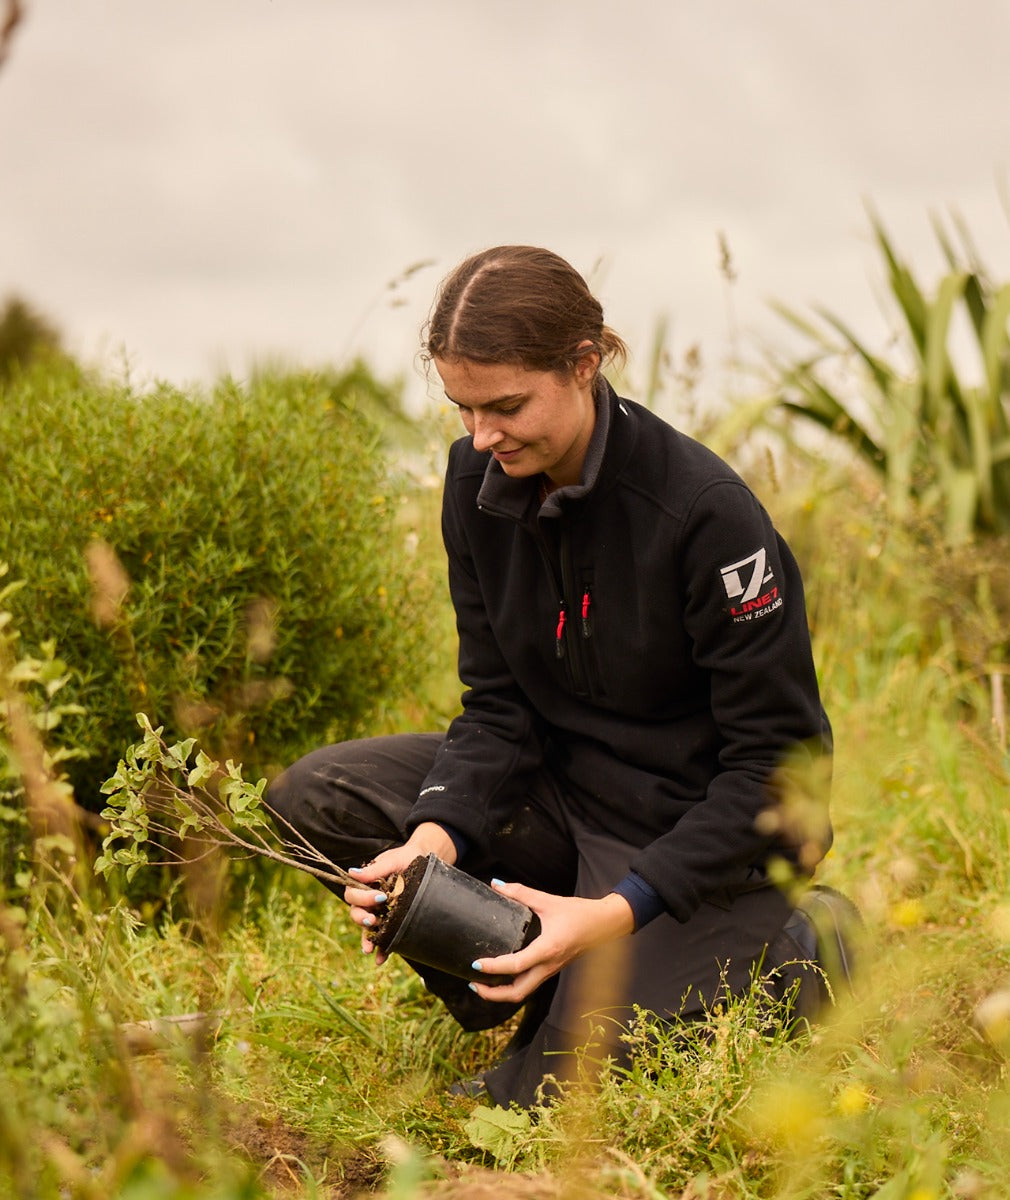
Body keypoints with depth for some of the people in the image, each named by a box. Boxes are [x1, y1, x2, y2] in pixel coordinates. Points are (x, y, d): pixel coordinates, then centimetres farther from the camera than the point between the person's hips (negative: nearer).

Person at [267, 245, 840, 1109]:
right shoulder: (479, 481, -5)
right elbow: (499, 706, -2)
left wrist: (618, 913, -29)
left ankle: (781, 958, 7)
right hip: (569, 790, 7)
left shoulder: (708, 511, -24)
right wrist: (436, 838, -22)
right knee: (316, 796, -10)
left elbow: (777, 763, -21)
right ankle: (538, 985, -1)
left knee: (540, 1098, -15)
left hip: (709, 831, -6)